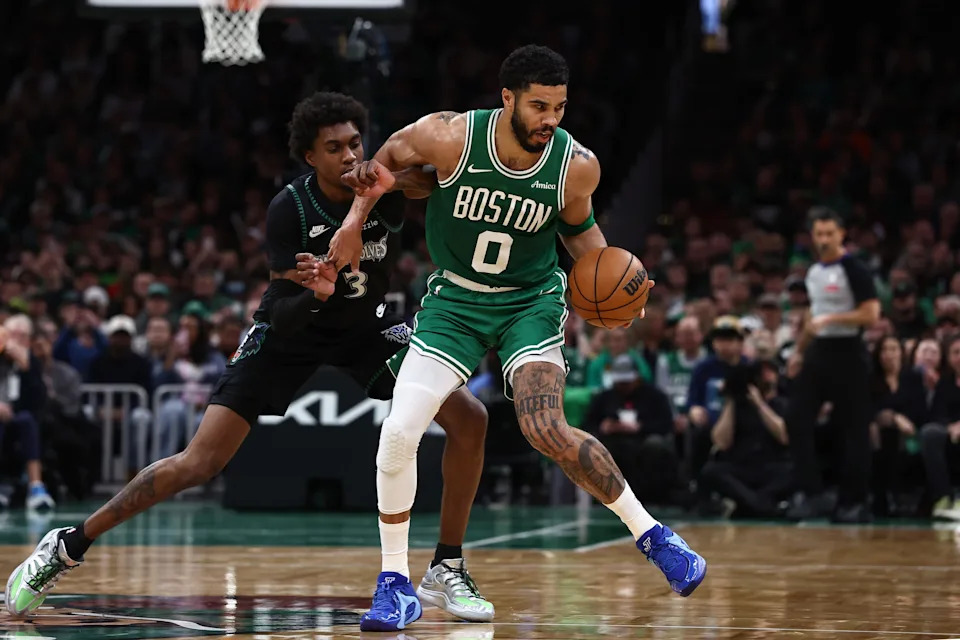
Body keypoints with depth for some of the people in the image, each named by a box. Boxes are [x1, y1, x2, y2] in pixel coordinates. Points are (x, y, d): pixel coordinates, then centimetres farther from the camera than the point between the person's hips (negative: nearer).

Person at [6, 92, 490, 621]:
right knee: (200, 462, -12)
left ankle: (448, 568, -1)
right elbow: (280, 315, -25)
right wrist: (314, 295, -49)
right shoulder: (290, 208, -26)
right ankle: (67, 547, 1)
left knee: (469, 418, -15)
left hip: (365, 328, 3)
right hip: (291, 334, -3)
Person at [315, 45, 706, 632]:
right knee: (398, 435, -11)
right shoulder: (449, 137, -21)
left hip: (531, 301, -1)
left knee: (547, 431, -24)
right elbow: (387, 160, 2)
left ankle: (653, 536, -6)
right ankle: (396, 583, 6)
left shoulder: (576, 166, -17)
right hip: (454, 301, 2)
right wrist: (357, 219, -7)